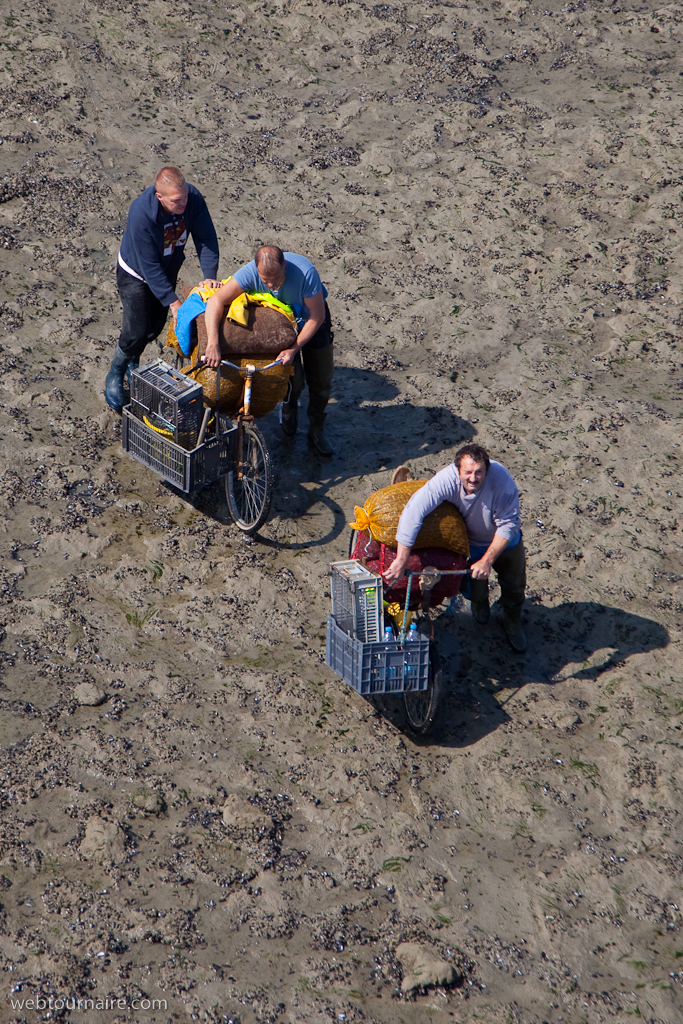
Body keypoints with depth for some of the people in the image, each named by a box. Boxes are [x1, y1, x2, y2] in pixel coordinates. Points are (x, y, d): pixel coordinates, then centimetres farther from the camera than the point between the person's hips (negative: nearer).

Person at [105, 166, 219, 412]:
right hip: (137, 274, -5)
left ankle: (132, 362, 44)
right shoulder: (141, 214, -39)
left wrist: (210, 275, -31)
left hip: (168, 269, 5)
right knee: (137, 331, -7)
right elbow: (149, 266, -33)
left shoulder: (193, 198, -27)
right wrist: (172, 301, -33)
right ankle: (115, 375, 20)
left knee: (155, 326, 14)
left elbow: (206, 237, -18)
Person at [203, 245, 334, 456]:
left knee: (321, 377, -1)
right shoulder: (250, 273, -35)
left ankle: (317, 429, 23)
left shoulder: (305, 272, -39)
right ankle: (289, 407, 27)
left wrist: (295, 348, -34)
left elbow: (317, 317, -28)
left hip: (310, 317, -1)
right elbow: (216, 300, -37)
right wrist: (213, 343, -48)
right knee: (294, 377, -9)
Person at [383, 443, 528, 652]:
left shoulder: (501, 480, -40)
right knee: (475, 590, 9)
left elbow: (508, 525, -29)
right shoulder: (447, 480, -39)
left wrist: (487, 561, -32)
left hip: (504, 541, 0)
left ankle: (512, 622, 47)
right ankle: (480, 603, 49)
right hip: (471, 542, 0)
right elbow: (412, 513, -43)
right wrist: (401, 560, -46)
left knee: (514, 586, 13)